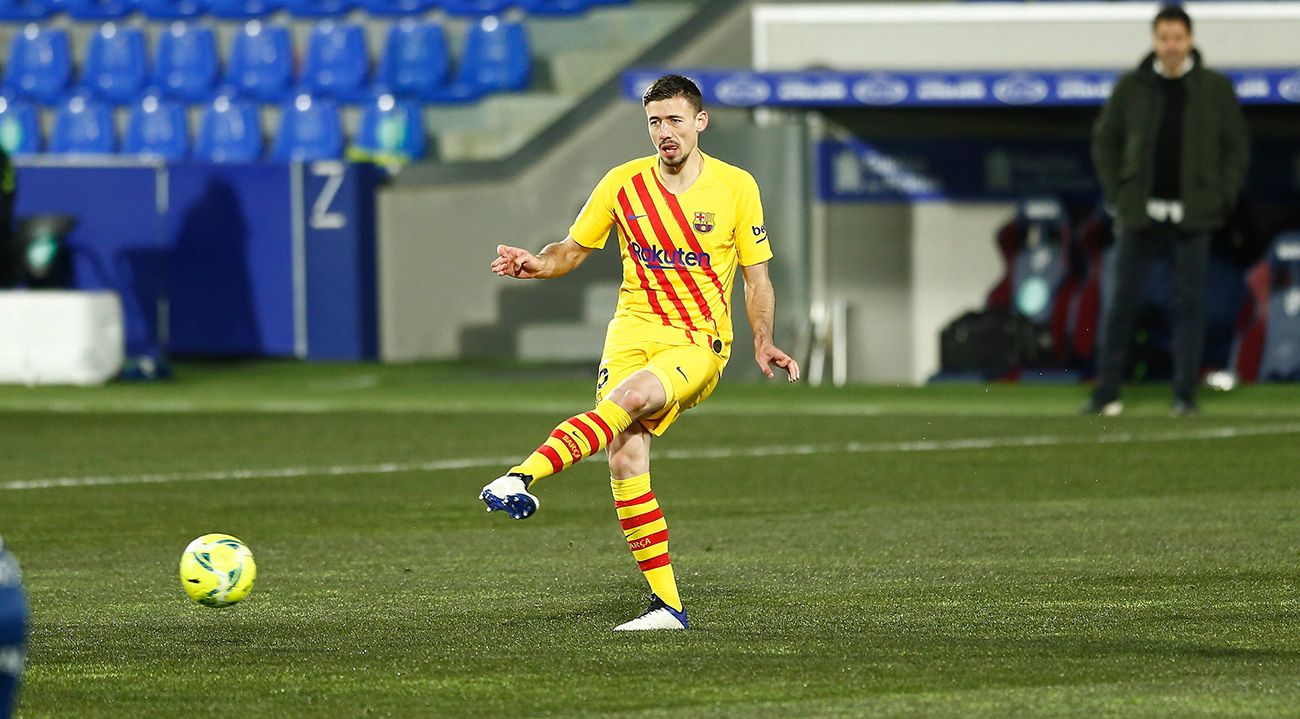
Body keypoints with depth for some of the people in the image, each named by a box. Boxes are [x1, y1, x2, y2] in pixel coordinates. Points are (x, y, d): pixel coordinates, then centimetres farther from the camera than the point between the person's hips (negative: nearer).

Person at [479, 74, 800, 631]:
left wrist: (763, 344, -5)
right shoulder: (623, 183, 6)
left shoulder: (736, 187, 2)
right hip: (633, 330, 2)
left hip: (699, 341, -2)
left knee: (631, 397, -34)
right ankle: (666, 604, -12)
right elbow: (573, 250, 16)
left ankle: (523, 476, -49)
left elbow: (756, 277, 10)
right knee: (625, 458, -17)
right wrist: (534, 265, -6)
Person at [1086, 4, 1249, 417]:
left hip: (1193, 213, 0)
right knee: (1123, 301, -1)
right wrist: (1116, 196, 2)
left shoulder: (1215, 89, 2)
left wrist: (1223, 201, -2)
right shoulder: (1132, 87, 2)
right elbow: (1105, 140, 10)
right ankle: (1107, 393, 4)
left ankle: (1185, 395, 5)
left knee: (1190, 302, 0)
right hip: (1142, 213, 0)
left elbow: (1237, 147, 6)